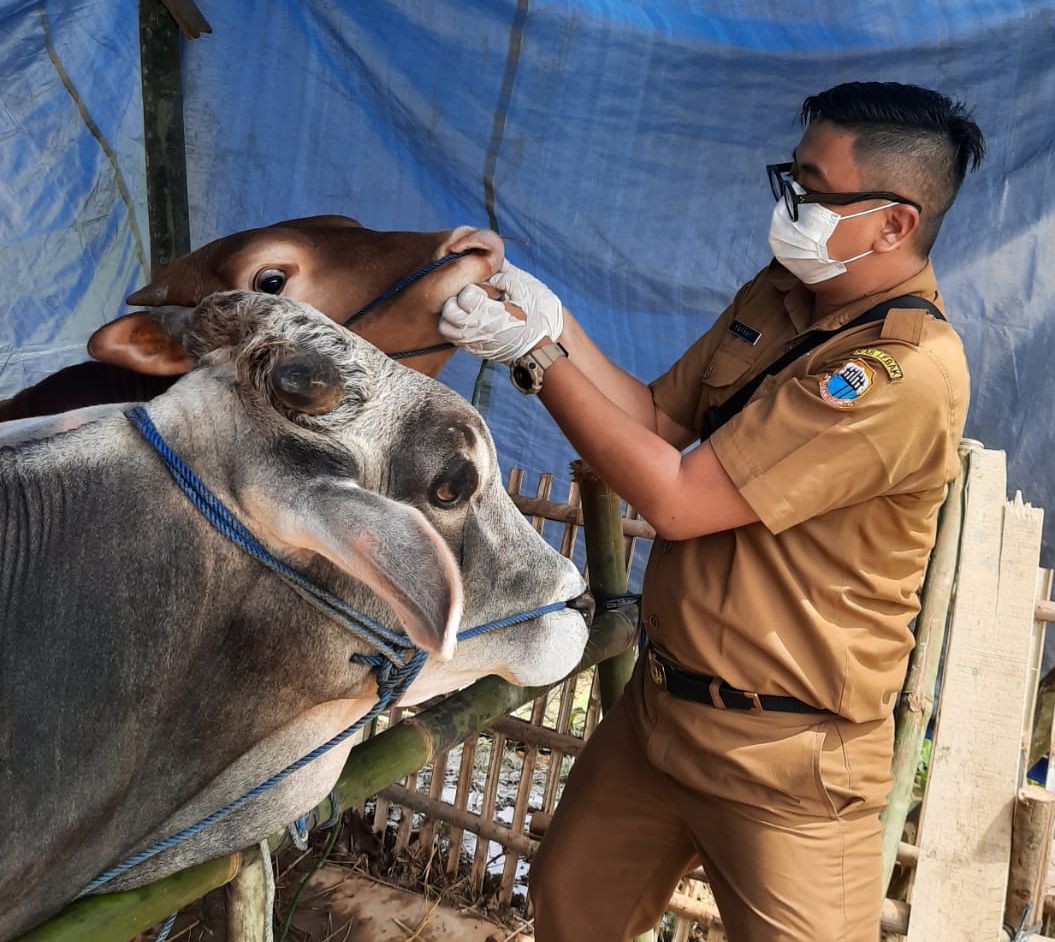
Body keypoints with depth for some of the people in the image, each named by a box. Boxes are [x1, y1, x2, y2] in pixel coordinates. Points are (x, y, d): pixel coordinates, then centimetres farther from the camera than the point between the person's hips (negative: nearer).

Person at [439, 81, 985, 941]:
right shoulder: (777, 295, 2)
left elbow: (674, 498, -25)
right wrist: (552, 324, -8)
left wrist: (537, 354, -18)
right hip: (661, 702, 8)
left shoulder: (908, 369, -26)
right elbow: (659, 421, 4)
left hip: (782, 759, -8)